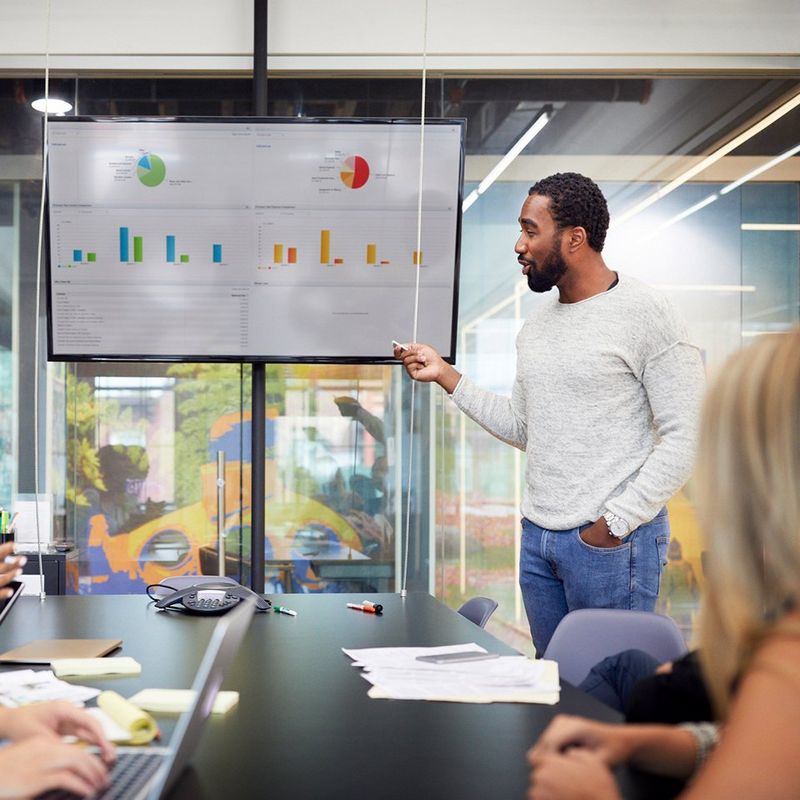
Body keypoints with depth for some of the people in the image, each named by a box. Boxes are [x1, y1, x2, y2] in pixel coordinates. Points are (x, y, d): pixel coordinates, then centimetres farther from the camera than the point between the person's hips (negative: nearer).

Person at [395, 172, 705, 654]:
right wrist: (446, 375, 11)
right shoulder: (537, 325, 12)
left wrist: (614, 524, -15)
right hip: (538, 538, 7)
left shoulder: (645, 314, -11)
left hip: (612, 542, -7)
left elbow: (685, 437, -13)